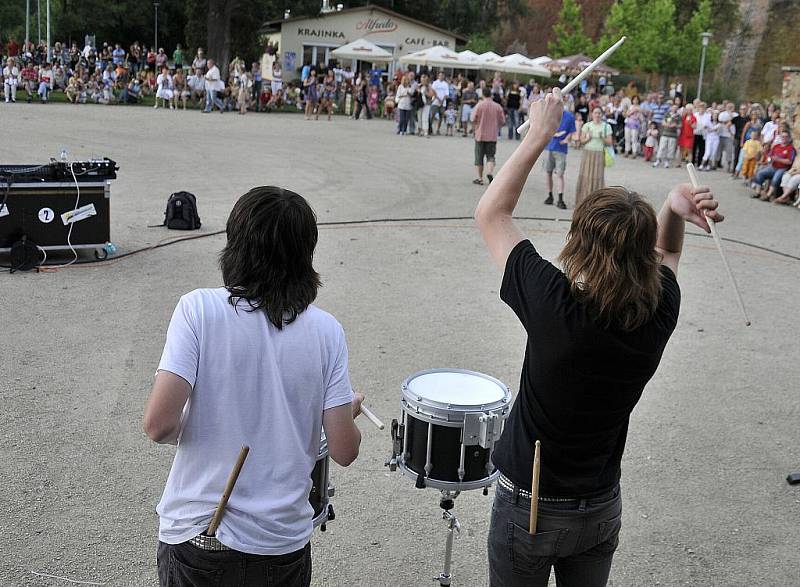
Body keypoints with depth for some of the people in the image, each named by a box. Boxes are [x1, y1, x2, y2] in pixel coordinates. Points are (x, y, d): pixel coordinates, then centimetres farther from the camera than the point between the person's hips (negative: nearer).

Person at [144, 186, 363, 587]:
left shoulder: (199, 309, -12)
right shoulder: (326, 331, -7)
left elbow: (159, 424, -19)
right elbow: (343, 451, -7)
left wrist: (183, 432, 3)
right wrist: (350, 411, 14)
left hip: (198, 535, -2)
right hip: (284, 545, 2)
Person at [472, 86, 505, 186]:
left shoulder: (479, 105, -8)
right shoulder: (498, 107, -1)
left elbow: (474, 120, -8)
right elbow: (502, 121, 3)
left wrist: (474, 129, 11)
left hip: (480, 135, -2)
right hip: (492, 136, 2)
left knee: (479, 157, 8)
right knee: (490, 156, 10)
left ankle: (480, 178, 11)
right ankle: (490, 172, -14)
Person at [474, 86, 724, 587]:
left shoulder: (556, 307, -29)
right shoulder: (660, 315, -16)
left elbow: (491, 213, -15)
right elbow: (665, 251, 8)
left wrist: (539, 135, -13)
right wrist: (674, 210, -12)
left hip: (530, 506, -4)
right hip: (602, 508, 4)